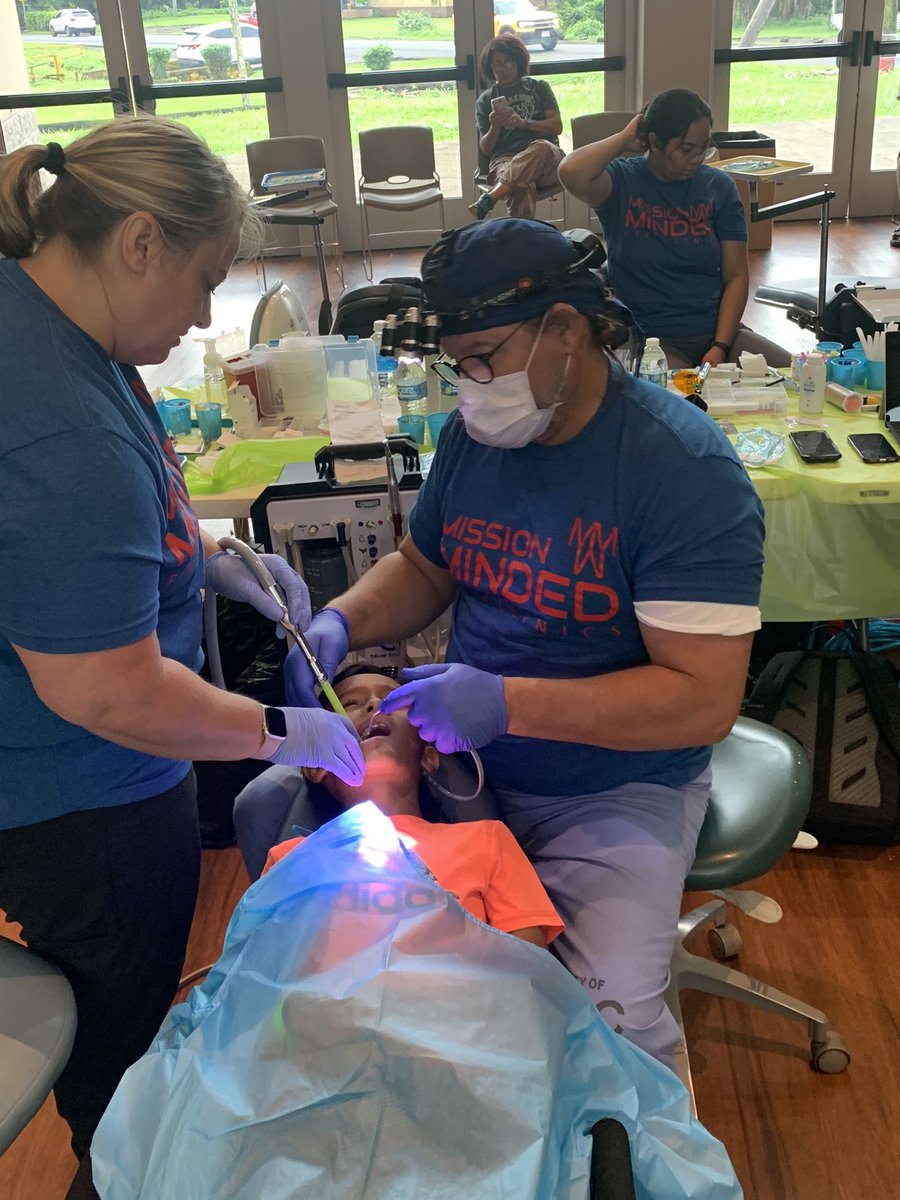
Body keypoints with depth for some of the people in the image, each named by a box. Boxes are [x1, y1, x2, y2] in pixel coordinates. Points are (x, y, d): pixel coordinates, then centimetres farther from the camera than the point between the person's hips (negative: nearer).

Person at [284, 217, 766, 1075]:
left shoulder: (682, 466, -19)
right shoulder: (473, 434, 1)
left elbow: (704, 699, -23)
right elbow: (422, 568, 17)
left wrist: (505, 702, -30)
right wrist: (340, 623, -5)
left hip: (614, 789, -6)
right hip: (462, 753, 6)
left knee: (610, 1024, -27)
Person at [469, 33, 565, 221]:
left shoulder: (538, 87, 21)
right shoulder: (485, 100, 20)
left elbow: (557, 126, 8)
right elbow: (485, 149, 14)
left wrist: (523, 123, -8)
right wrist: (495, 127, -8)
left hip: (545, 158, 1)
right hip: (504, 159, 0)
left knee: (542, 147, -40)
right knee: (522, 190, -40)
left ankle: (489, 198, -50)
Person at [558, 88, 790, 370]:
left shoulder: (718, 186, 7)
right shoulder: (622, 181, -2)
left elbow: (736, 276, 4)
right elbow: (571, 174, -26)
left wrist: (720, 346, -10)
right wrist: (625, 138, -8)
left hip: (716, 329, 4)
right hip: (648, 336, -4)